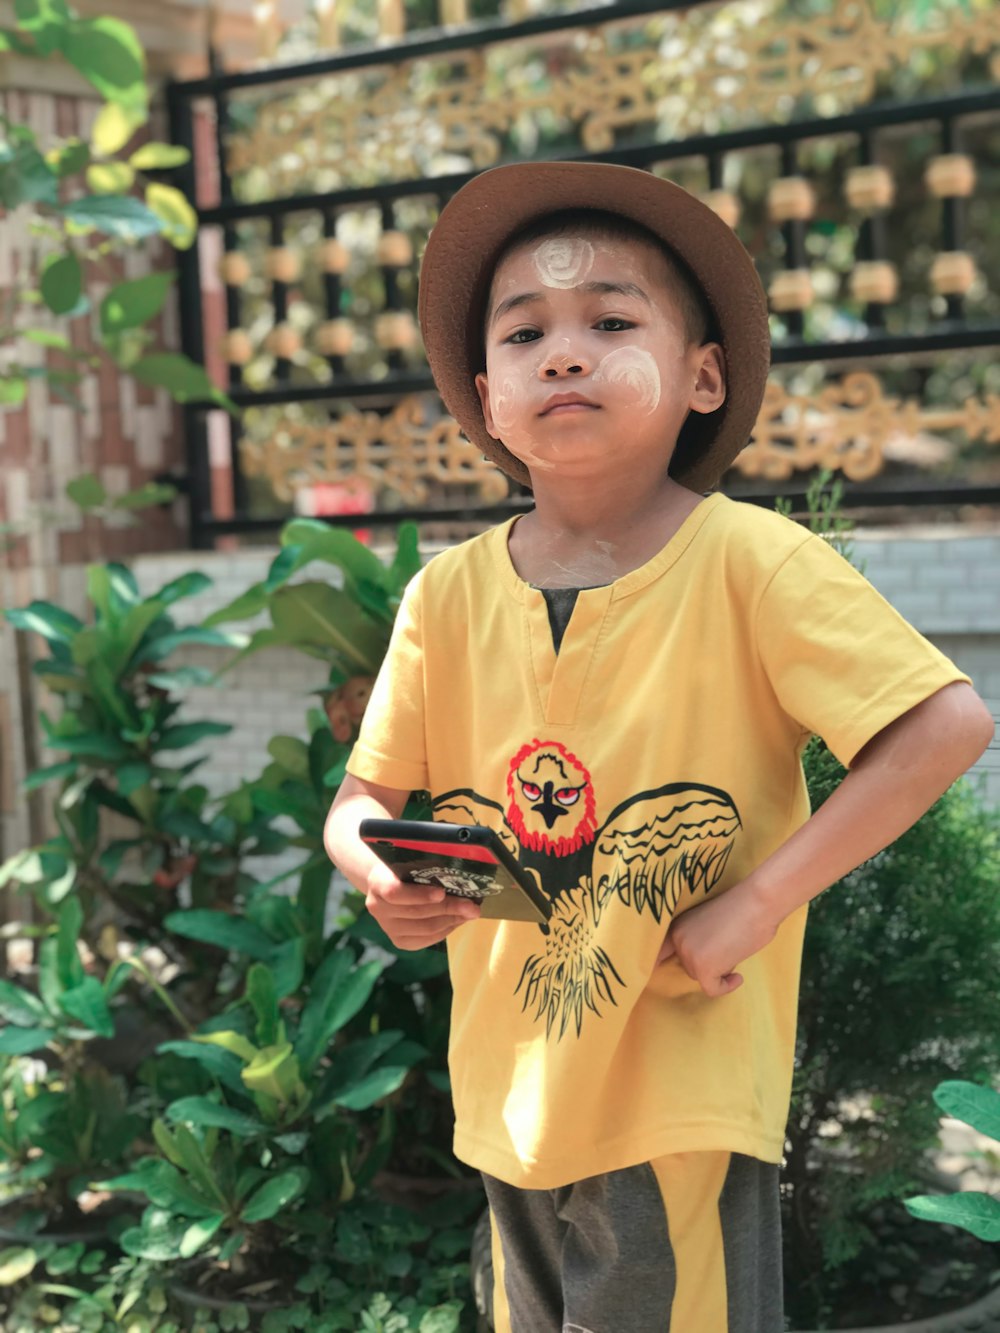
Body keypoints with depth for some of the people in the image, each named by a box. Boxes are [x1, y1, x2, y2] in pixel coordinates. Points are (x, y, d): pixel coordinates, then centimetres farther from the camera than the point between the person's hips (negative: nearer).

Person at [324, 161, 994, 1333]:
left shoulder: (748, 561, -14)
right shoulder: (447, 597, -4)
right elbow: (363, 797, 5)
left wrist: (759, 901, -20)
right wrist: (384, 877, -18)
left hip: (686, 1100, -4)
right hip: (513, 1094, 4)